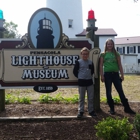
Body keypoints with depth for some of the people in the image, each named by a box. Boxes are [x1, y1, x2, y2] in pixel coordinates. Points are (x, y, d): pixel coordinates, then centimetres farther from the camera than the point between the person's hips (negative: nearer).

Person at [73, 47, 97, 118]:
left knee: (91, 98, 7)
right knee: (81, 98, 5)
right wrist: (79, 77, -1)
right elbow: (75, 71, -2)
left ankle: (91, 110, 18)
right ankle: (80, 111, 13)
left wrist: (89, 75, 10)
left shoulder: (90, 62, 5)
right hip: (81, 82, -3)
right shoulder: (78, 62, -6)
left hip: (89, 81, 4)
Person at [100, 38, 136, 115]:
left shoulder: (116, 54, 9)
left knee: (120, 91, 1)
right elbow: (101, 66, 2)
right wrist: (102, 76, -5)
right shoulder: (103, 54, 4)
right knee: (108, 92, 4)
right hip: (107, 74, -1)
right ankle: (112, 108, 15)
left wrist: (122, 75, 2)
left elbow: (120, 65, 7)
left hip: (115, 74, 1)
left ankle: (127, 108, 7)